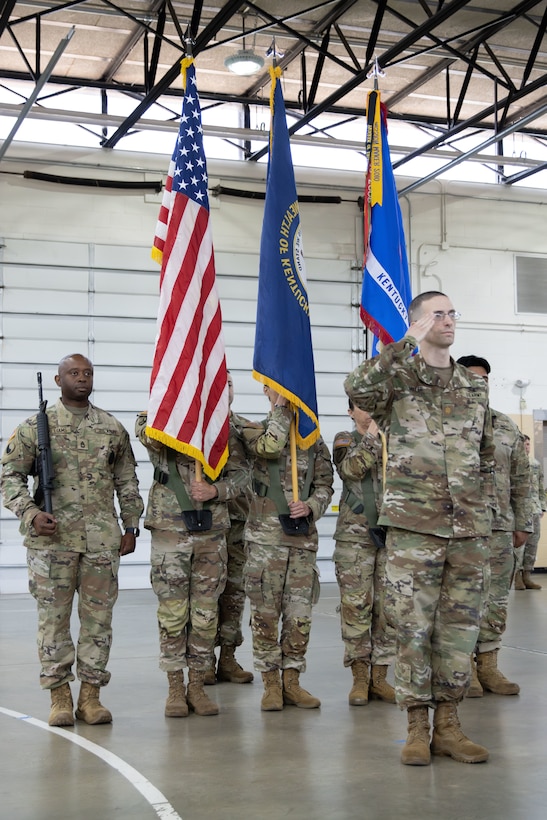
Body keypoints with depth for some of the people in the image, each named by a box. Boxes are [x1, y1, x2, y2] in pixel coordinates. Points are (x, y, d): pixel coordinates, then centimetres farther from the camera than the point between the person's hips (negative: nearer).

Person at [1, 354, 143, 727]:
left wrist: (131, 527, 9)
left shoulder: (113, 428, 8)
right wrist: (31, 514, -13)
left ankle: (90, 695, 15)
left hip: (102, 539, 2)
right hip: (51, 539, -2)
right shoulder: (35, 427, 2)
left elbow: (127, 482, 13)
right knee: (54, 617, 3)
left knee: (98, 617, 5)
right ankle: (60, 696, 13)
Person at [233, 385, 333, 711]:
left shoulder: (313, 438, 14)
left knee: (300, 615, 3)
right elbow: (270, 447, -18)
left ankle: (292, 681, 14)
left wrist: (311, 507, -8)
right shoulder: (253, 430, 5)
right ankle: (271, 684, 9)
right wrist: (281, 409, -11)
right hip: (265, 536, -3)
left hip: (304, 537, 3)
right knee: (266, 613, 0)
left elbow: (325, 484, 11)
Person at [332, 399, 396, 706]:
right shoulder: (345, 440, 8)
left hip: (392, 533, 3)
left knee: (388, 608, 2)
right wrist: (371, 435, -8)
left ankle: (379, 677, 10)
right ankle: (360, 677, 6)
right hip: (355, 535, -2)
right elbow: (352, 468, -13)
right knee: (356, 606, -3)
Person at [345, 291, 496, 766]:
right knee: (413, 627, 0)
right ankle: (417, 727, 11)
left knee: (459, 628, 7)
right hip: (413, 529, -4)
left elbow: (486, 456, 19)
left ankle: (448, 724, 18)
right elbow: (358, 388, -25)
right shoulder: (398, 380, -1)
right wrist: (408, 343, -24)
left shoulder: (475, 388, 14)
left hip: (469, 532, 4)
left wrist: (483, 514, 11)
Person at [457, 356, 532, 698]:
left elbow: (521, 480, 13)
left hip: (499, 528, 4)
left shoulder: (508, 427, 10)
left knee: (495, 601, 7)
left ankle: (488, 665, 17)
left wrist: (523, 524, 10)